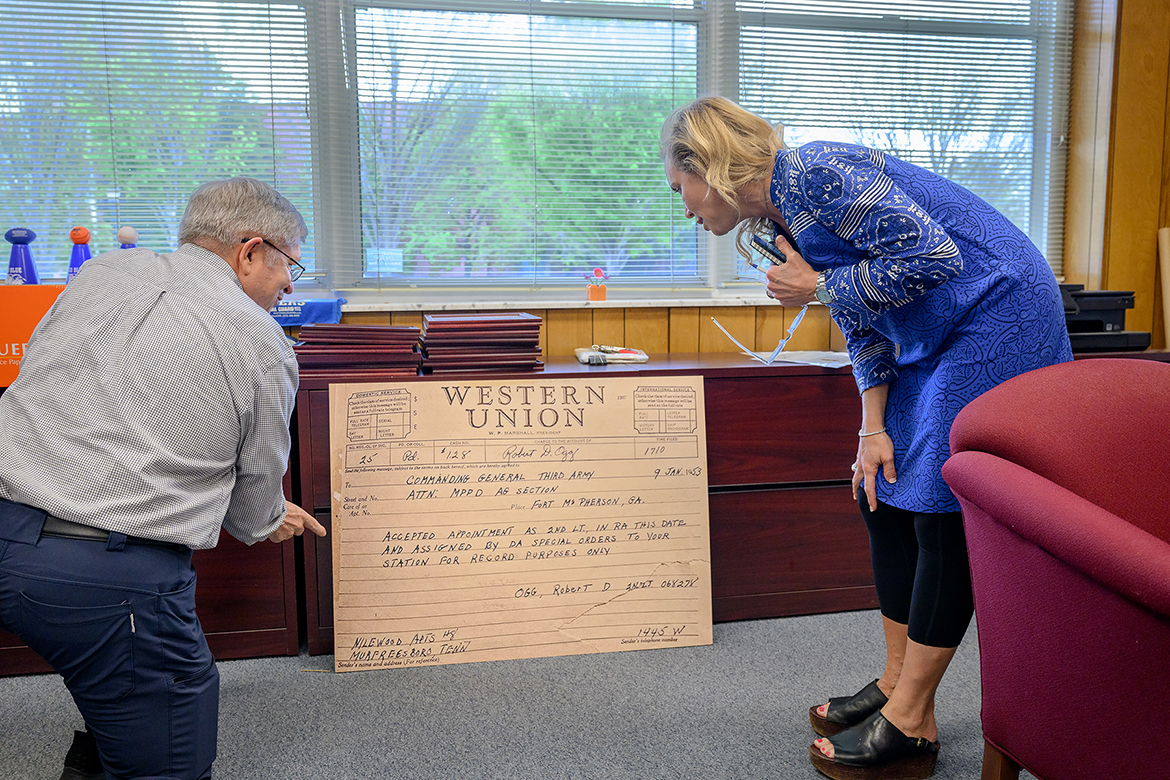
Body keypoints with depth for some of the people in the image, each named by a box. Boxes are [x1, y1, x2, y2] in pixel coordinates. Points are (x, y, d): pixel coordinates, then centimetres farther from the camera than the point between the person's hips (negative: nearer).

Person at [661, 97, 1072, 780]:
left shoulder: (814, 173, -19)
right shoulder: (779, 218, 9)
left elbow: (933, 255, -26)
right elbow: (863, 331, 11)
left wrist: (819, 287, -16)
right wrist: (874, 428, 2)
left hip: (998, 314, -9)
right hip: (933, 339, 10)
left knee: (943, 510, -8)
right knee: (882, 495, 8)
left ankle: (910, 723, 3)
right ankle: (898, 684, 19)